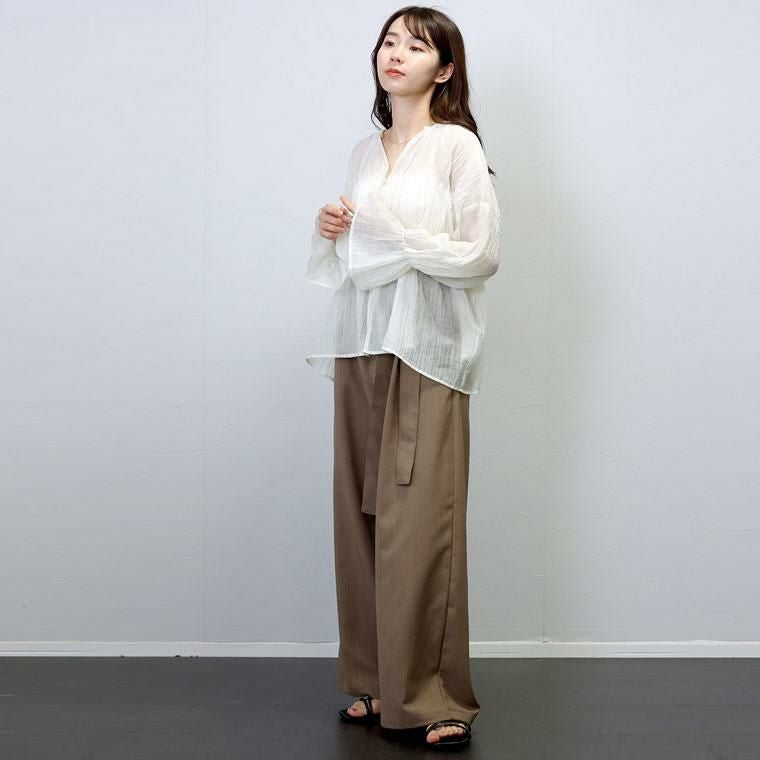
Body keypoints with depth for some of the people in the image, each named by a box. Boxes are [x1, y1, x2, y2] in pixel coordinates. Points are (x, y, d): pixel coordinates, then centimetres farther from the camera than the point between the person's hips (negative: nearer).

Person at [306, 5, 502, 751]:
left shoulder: (456, 146, -1)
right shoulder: (363, 153, 16)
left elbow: (483, 254, -9)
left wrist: (388, 232, -13)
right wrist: (330, 233, 2)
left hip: (425, 354, -6)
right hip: (359, 350, 6)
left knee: (417, 526, -9)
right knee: (360, 521, 5)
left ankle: (434, 698, 0)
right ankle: (375, 682, 16)